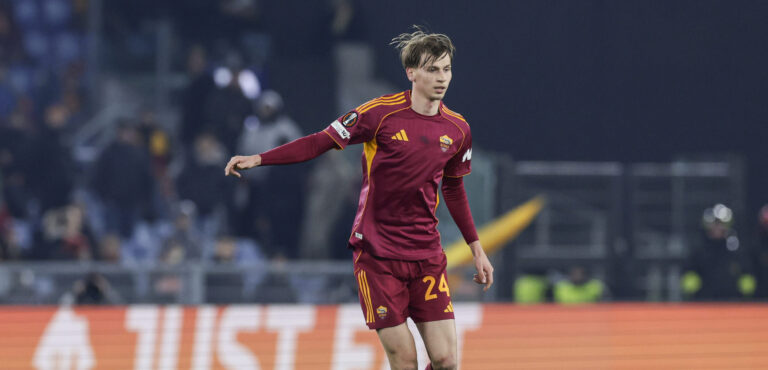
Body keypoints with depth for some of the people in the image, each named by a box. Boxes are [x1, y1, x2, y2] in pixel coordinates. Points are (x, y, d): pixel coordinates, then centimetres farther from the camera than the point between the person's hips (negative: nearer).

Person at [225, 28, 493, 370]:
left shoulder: (457, 129, 5)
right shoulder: (381, 113, -9)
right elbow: (321, 142, -4)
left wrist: (477, 250, 23)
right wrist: (257, 159, -12)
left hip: (427, 257, 4)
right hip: (377, 252, -4)